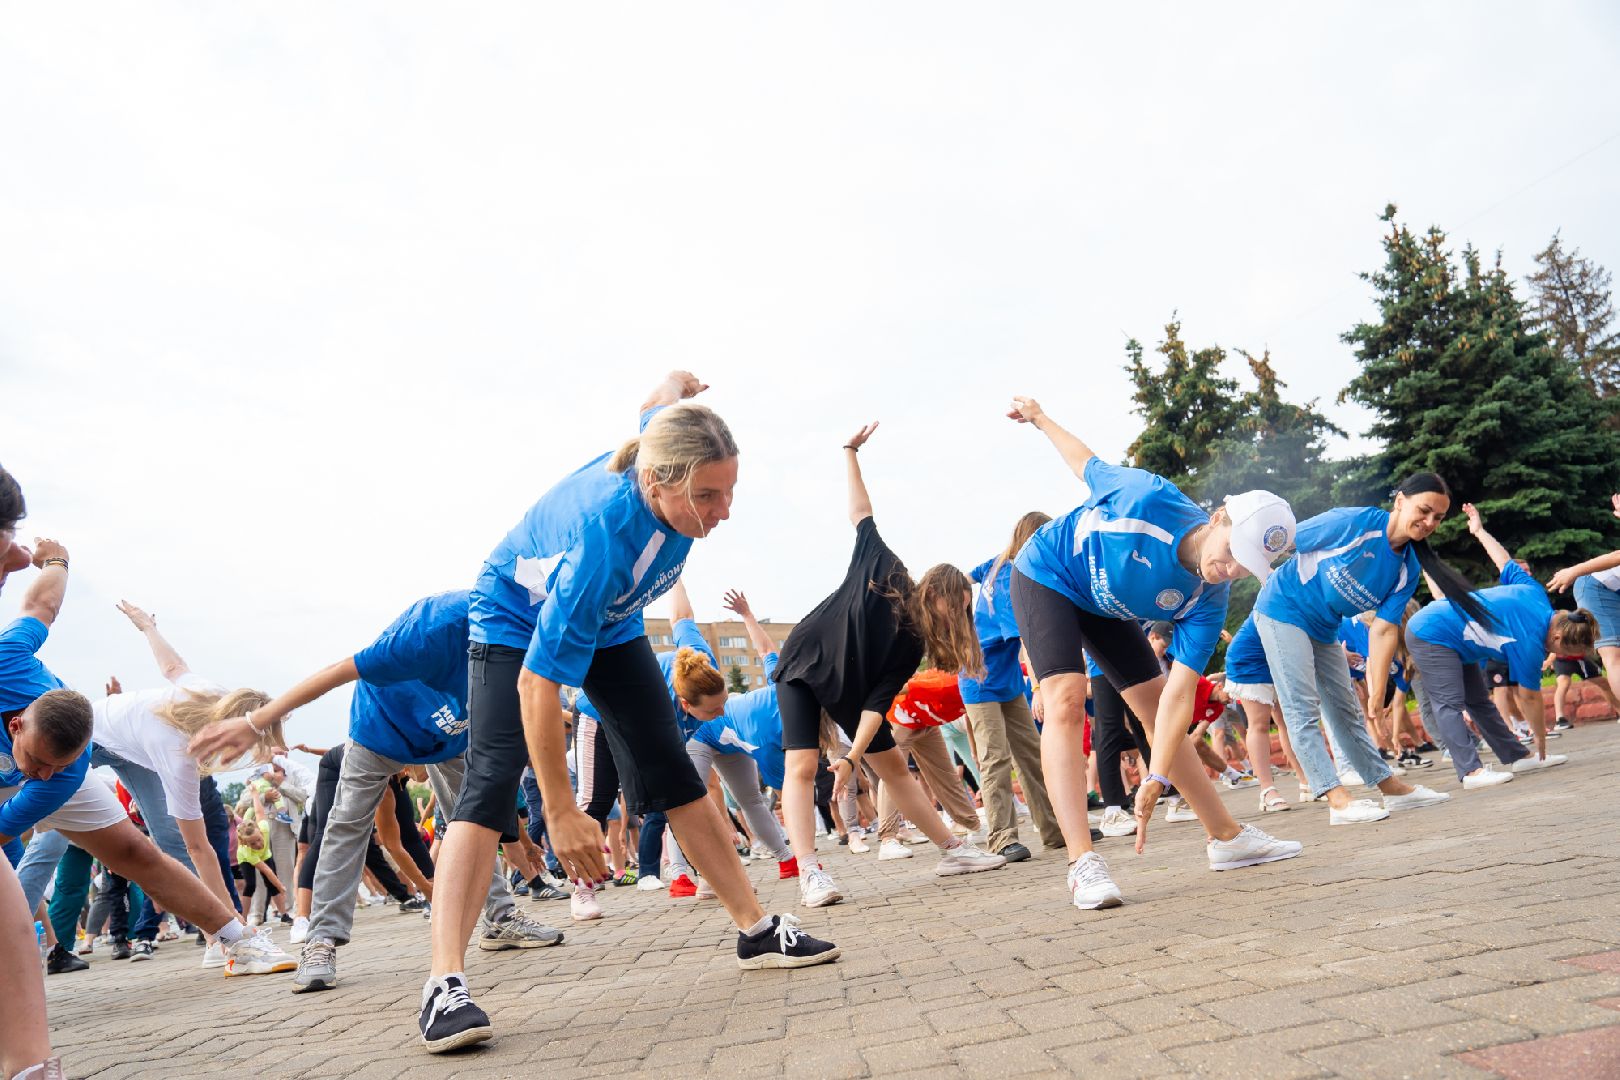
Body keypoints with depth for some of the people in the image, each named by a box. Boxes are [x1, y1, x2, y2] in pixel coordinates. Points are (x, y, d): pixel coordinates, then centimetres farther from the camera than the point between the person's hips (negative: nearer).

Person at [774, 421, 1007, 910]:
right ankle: (809, 874, -24)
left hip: (851, 687, 5)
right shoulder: (885, 570, -22)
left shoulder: (912, 643, -12)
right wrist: (851, 454, -8)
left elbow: (877, 702, -16)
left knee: (894, 766, 6)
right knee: (802, 764, -20)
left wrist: (852, 758, -25)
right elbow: (861, 513, -10)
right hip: (802, 669, -4)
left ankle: (952, 849, 15)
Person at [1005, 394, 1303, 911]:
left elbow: (1178, 695, -24)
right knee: (1066, 701, -23)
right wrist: (1040, 417, 0)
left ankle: (1226, 837, 23)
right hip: (1047, 574, -5)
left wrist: (1156, 780, -31)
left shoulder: (1207, 602, -20)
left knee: (1159, 710, 7)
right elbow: (1090, 466, -13)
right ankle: (1082, 863, -27)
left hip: (1107, 608, 5)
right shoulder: (1151, 499, -33)